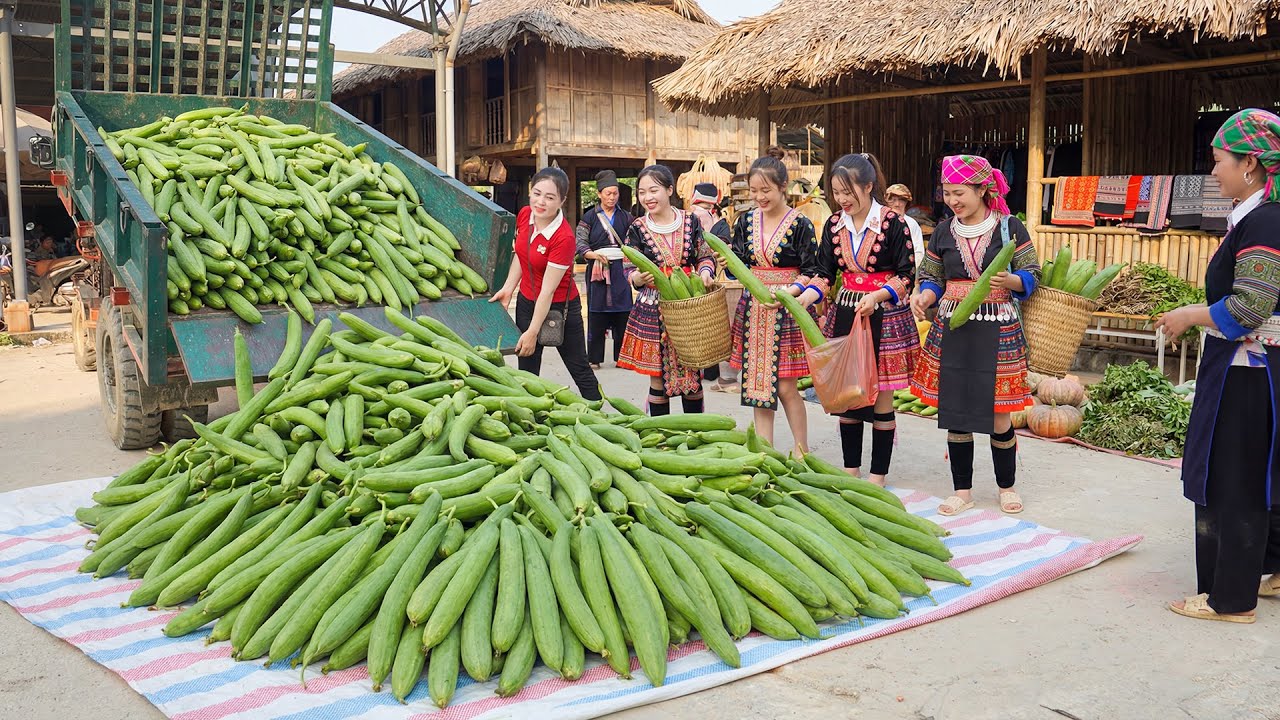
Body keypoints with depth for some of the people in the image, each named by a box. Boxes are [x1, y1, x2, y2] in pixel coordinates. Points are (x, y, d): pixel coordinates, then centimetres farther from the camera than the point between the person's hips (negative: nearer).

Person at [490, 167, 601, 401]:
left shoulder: (564, 238, -29)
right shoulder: (524, 215, -8)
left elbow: (547, 291, -26)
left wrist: (533, 332, -22)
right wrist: (508, 288, 1)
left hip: (559, 307, -6)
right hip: (526, 301, 6)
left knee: (579, 368, 6)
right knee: (527, 369, 14)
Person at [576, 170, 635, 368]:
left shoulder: (625, 217, 11)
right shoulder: (590, 217, 5)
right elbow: (580, 242, -1)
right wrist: (592, 254, -19)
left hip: (621, 270, 2)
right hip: (598, 270, -2)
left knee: (622, 313, 2)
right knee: (597, 314, 0)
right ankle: (594, 358, 7)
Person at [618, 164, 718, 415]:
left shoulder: (689, 221, 2)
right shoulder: (637, 228, -1)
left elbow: (705, 256, 9)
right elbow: (630, 271, -1)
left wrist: (706, 270, -13)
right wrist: (638, 278, -23)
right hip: (653, 308, -1)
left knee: (693, 373, 9)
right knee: (659, 376, 3)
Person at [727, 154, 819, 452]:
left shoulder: (800, 223, -7)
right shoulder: (746, 221, 7)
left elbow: (811, 271, -7)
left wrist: (785, 293, -22)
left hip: (788, 310, -5)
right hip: (753, 309, 5)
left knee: (785, 386, -4)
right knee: (757, 382, 8)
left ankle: (802, 452, 11)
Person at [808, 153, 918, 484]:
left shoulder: (892, 223, -11)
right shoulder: (834, 225, 4)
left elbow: (907, 276, -9)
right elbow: (826, 274, 7)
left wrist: (877, 296, -24)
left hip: (884, 316, -4)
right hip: (845, 314, 5)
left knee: (881, 396, 3)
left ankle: (878, 474, 14)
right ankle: (851, 468, 22)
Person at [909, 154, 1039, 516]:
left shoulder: (1009, 227, -1)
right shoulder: (943, 232, 8)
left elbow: (1032, 276, 0)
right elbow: (932, 278, 12)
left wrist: (1009, 280, -21)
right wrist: (924, 296, -10)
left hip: (997, 332, -3)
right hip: (952, 330, 3)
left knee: (998, 414, 1)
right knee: (955, 411, 4)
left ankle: (1007, 486, 21)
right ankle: (962, 490, 17)